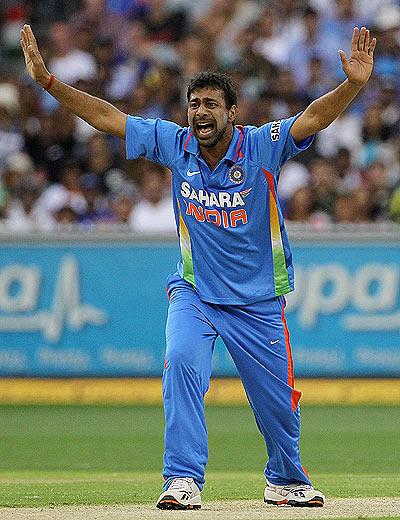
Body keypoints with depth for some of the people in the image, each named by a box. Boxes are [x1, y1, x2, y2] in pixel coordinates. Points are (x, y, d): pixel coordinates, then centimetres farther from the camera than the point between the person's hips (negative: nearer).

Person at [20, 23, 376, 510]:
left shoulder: (262, 146, -14)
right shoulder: (174, 144, -7)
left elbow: (315, 117, -28)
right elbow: (106, 116, -7)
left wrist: (354, 84, -46)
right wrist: (48, 80, -14)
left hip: (259, 300, -1)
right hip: (194, 292, 1)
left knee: (278, 401, 7)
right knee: (181, 361, -26)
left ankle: (286, 480, 35)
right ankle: (183, 481, -22)